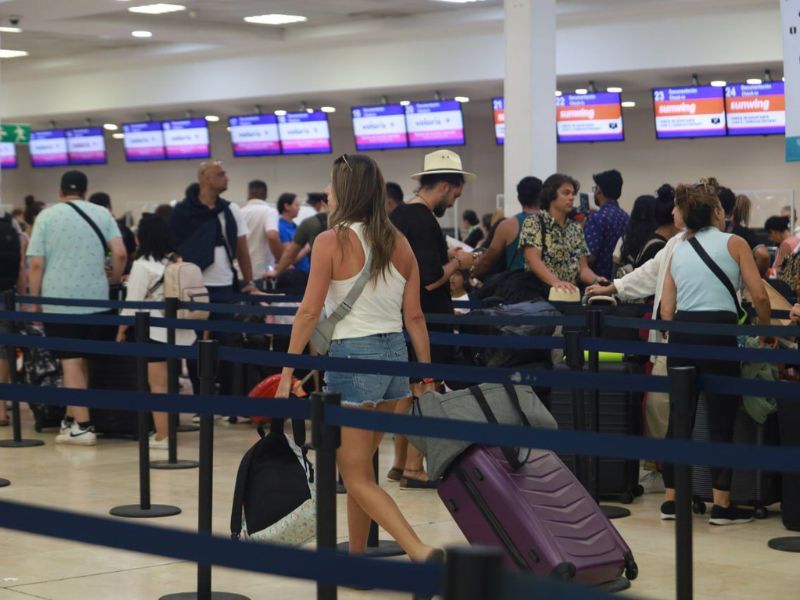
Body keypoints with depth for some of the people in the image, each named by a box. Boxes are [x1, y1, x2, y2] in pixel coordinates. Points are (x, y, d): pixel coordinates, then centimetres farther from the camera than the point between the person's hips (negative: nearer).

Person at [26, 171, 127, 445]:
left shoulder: (47, 216, 1)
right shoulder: (102, 214, 7)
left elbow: (36, 264, -4)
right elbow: (120, 254, -3)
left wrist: (34, 301, 4)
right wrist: (114, 277, 16)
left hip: (59, 300, -3)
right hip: (95, 298, 3)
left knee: (71, 360, -2)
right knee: (83, 359, 12)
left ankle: (82, 426, -5)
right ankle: (71, 417, 16)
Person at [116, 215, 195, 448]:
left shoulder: (143, 265, -9)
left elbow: (132, 303, -9)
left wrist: (121, 330, 2)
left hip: (154, 331, -6)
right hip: (178, 331, 6)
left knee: (158, 385, -2)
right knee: (168, 384, 12)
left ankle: (162, 435, -2)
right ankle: (166, 430, 16)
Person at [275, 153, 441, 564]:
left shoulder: (331, 241, -10)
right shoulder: (399, 243, 6)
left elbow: (310, 310, -12)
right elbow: (414, 315, 6)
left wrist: (287, 372, -8)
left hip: (352, 356, -6)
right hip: (395, 354, 6)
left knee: (357, 478, 0)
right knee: (359, 467, 21)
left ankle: (420, 553, -16)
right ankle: (356, 556, 29)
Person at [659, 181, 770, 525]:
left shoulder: (677, 252, 15)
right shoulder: (734, 243, 2)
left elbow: (666, 311, 10)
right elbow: (759, 296, -4)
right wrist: (766, 331, 11)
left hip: (681, 333, 5)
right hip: (719, 334, -5)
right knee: (722, 419, 1)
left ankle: (671, 499, 16)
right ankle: (721, 505, 2)